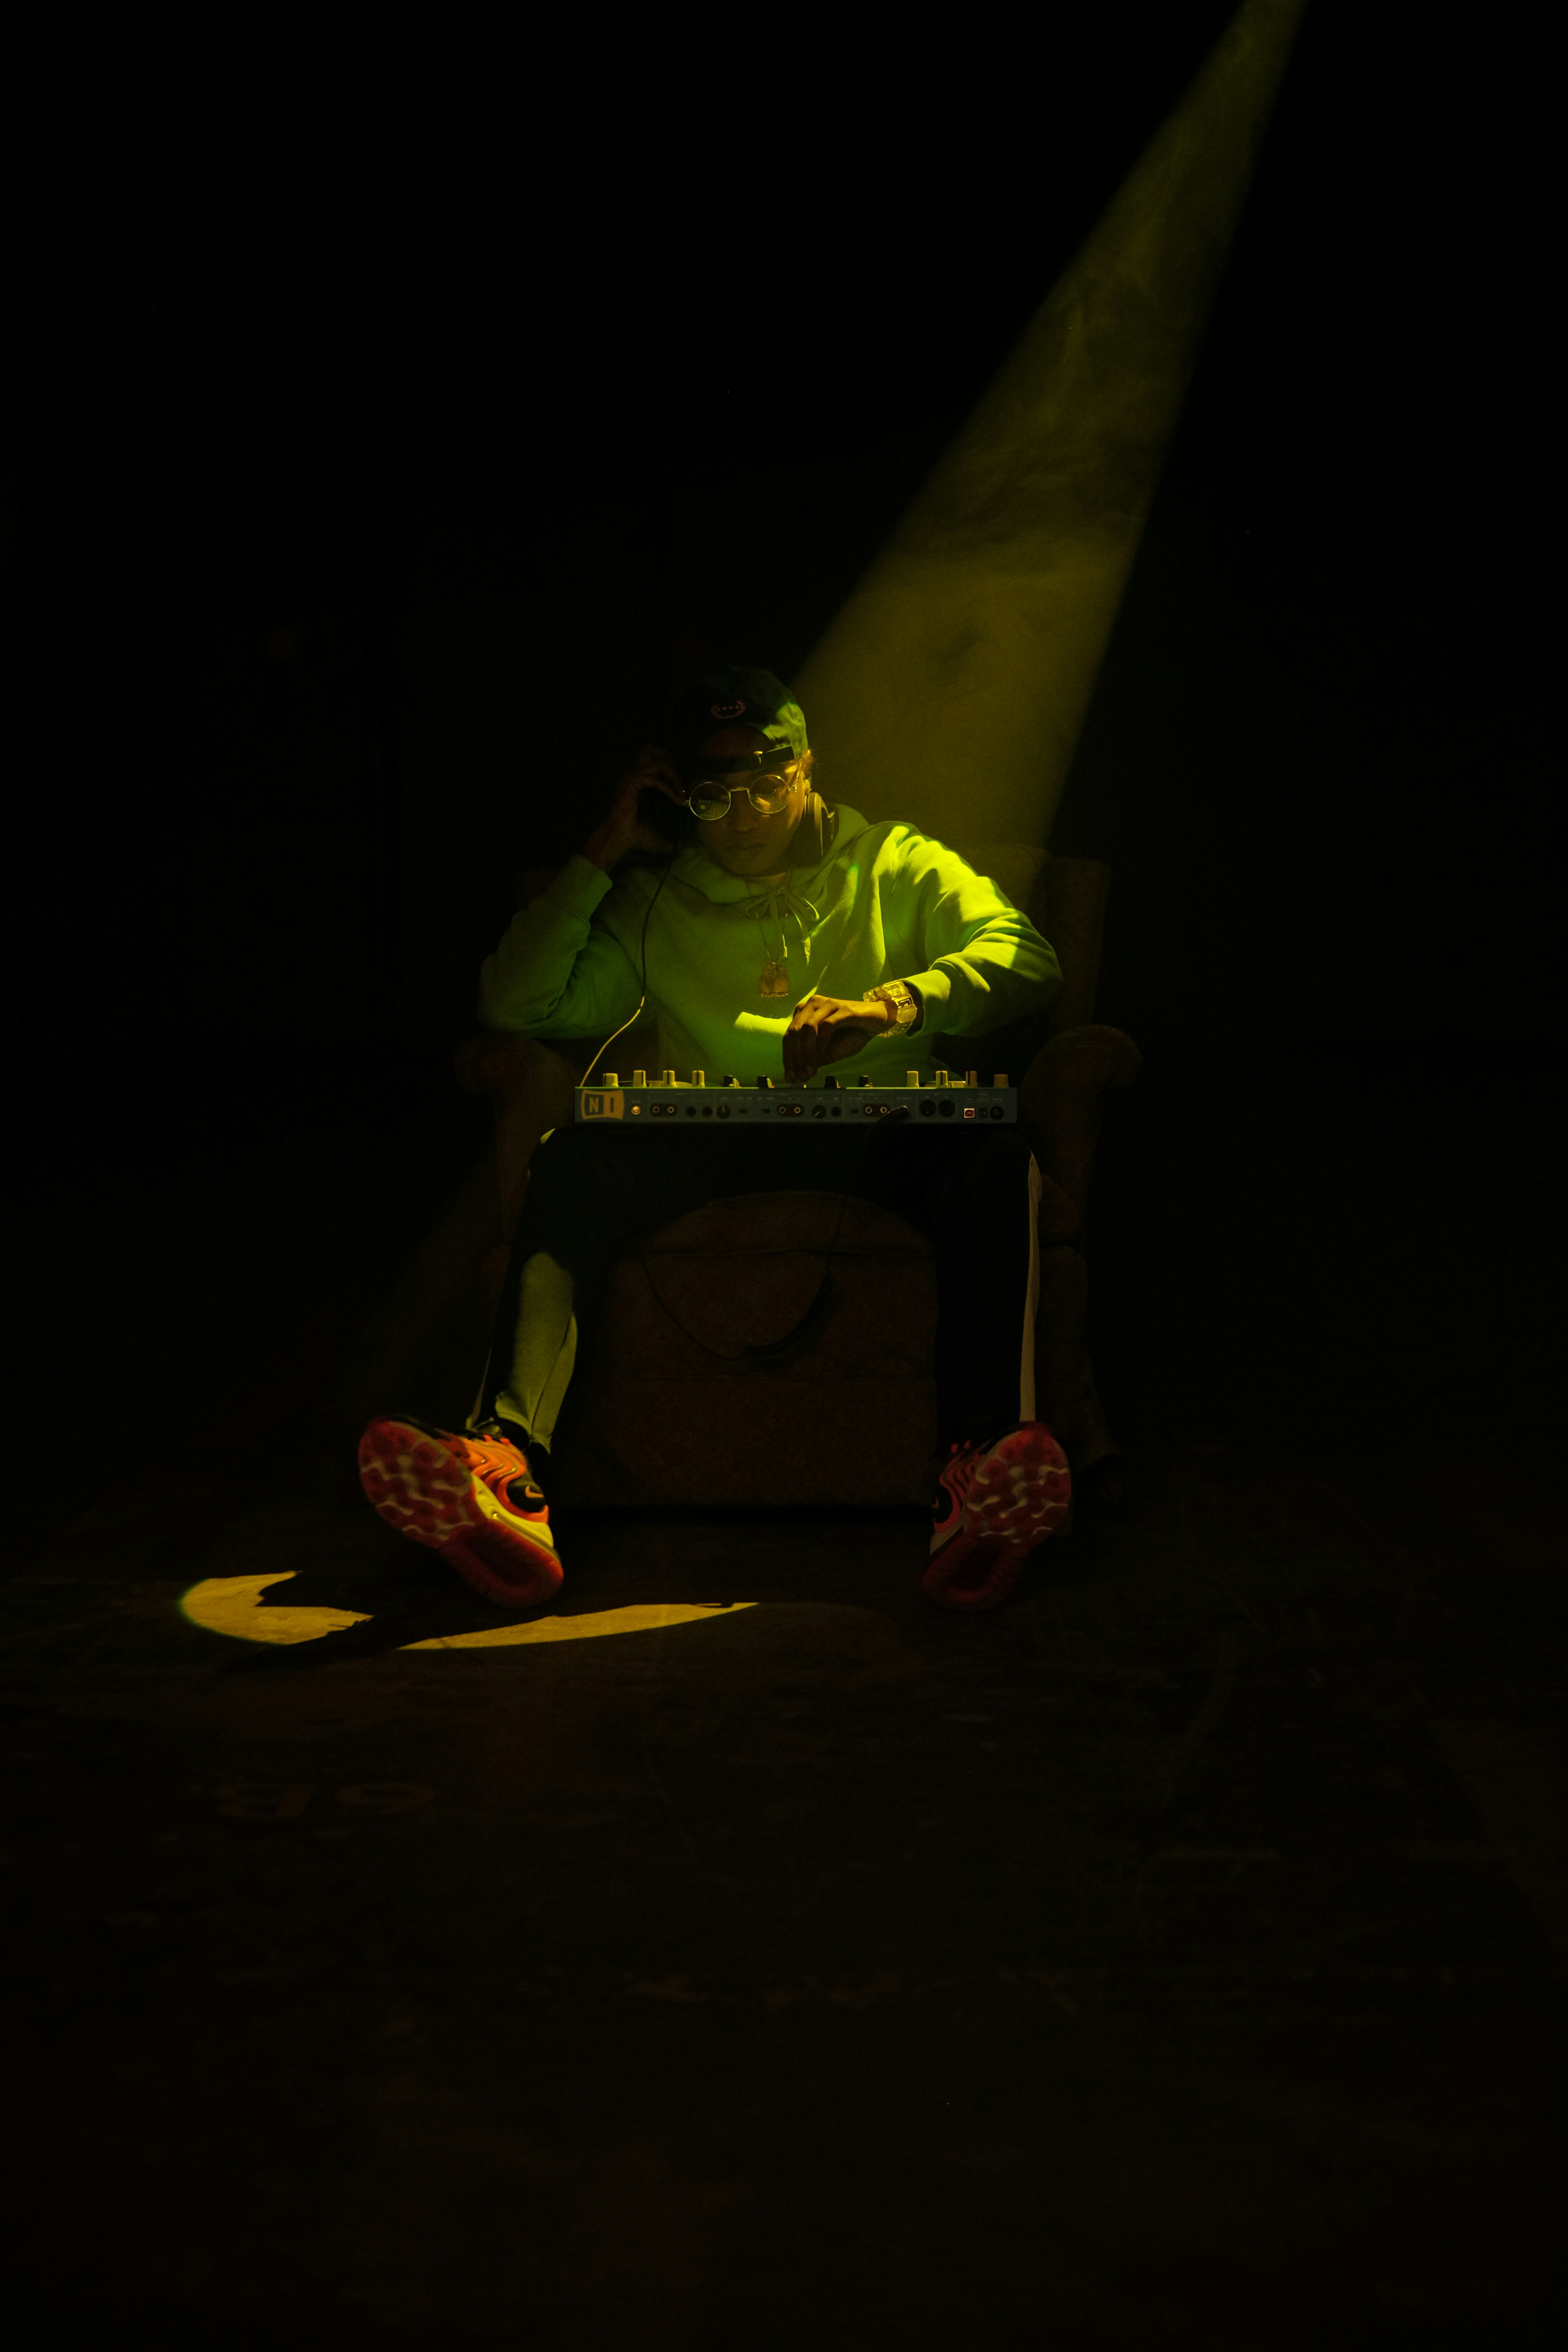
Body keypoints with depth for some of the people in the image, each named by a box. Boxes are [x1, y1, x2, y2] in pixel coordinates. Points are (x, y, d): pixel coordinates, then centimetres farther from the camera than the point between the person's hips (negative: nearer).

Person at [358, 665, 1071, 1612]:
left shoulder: (898, 867, 18)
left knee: (998, 1158, -35)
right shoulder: (656, 902, 23)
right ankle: (510, 1478, -51)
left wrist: (894, 1001, -20)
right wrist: (604, 855, 11)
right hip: (705, 1143, 1)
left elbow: (1027, 958, 0)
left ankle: (980, 1476, -52)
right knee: (574, 1159, -31)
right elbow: (514, 1007, 13)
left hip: (871, 1141, -1)